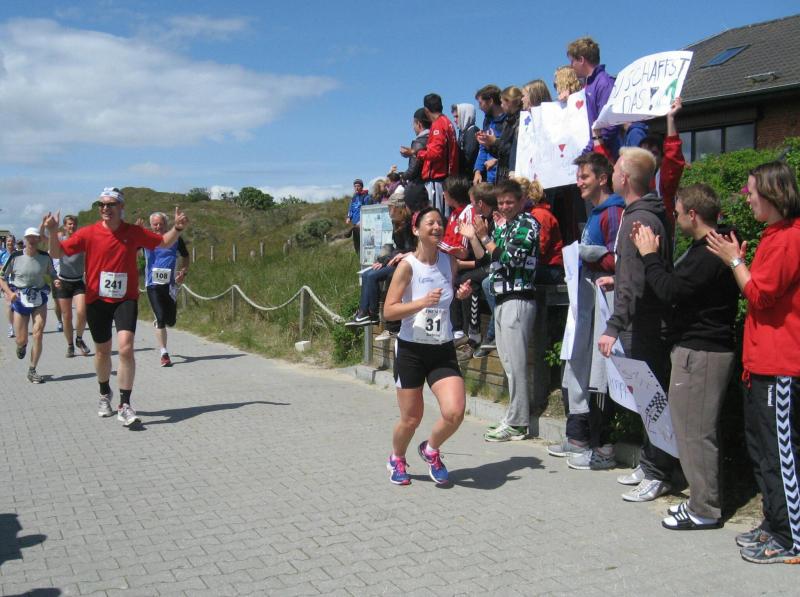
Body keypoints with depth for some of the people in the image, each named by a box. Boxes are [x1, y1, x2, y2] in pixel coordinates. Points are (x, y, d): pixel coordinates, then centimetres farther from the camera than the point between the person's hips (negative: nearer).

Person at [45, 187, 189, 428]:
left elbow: (163, 242, 12)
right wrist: (53, 232, -19)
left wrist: (177, 228, -6)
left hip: (126, 299, -1)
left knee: (126, 348, -19)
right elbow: (58, 252, -1)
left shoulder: (134, 233, -2)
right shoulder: (88, 233, -4)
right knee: (102, 351, 16)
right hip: (97, 300, 1)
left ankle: (125, 405, -11)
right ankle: (105, 394, 42)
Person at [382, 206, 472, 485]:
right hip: (411, 349, -3)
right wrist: (422, 302, -27)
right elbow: (388, 311, -15)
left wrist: (459, 294, 0)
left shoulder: (450, 262, 2)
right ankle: (397, 459, 37)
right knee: (411, 419, 4)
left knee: (454, 413, -13)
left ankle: (431, 450, 19)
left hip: (443, 350, 3)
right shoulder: (407, 265, -11)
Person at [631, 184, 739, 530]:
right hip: (700, 348, 11)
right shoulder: (709, 249, 14)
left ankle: (704, 511, 7)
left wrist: (649, 255, -10)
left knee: (695, 431, -3)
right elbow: (678, 285, 15)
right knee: (697, 429, 16)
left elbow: (670, 291, -23)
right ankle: (701, 500, 26)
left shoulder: (708, 256, -20)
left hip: (700, 354, -11)